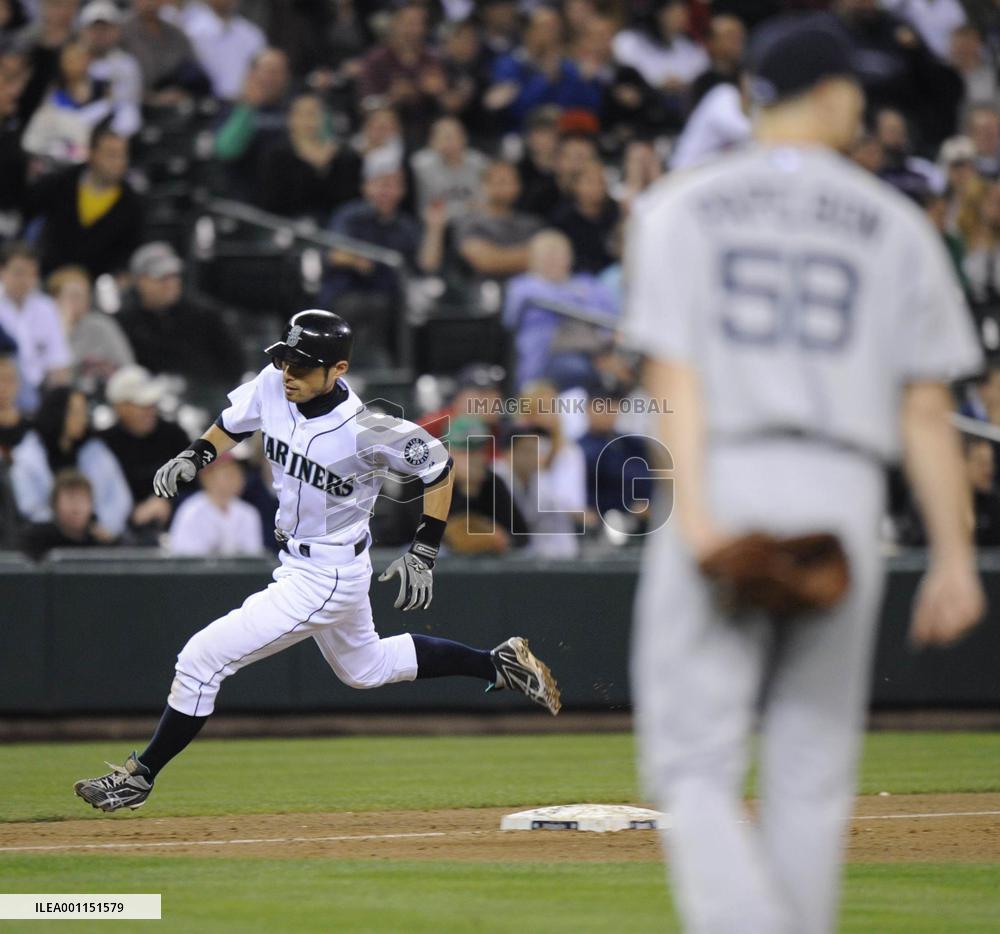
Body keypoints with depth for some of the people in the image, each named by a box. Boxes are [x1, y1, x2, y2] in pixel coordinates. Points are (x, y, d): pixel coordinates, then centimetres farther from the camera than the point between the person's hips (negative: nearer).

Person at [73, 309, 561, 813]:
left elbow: (437, 463, -14)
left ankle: (140, 776, 6)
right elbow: (233, 423, 10)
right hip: (297, 561, 9)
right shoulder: (273, 386, -11)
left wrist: (423, 552, -14)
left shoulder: (366, 432, -28)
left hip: (326, 577, -9)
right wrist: (196, 455, -9)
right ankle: (500, 663, 39)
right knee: (365, 666, 30)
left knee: (201, 658, -9)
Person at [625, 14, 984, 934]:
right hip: (844, 498, 1)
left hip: (726, 475, -1)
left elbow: (675, 369, -6)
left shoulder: (681, 208, 8)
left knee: (694, 765, -1)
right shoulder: (895, 225, 10)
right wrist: (953, 556, 4)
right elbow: (926, 407, 4)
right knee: (810, 778, 9)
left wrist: (692, 505, -15)